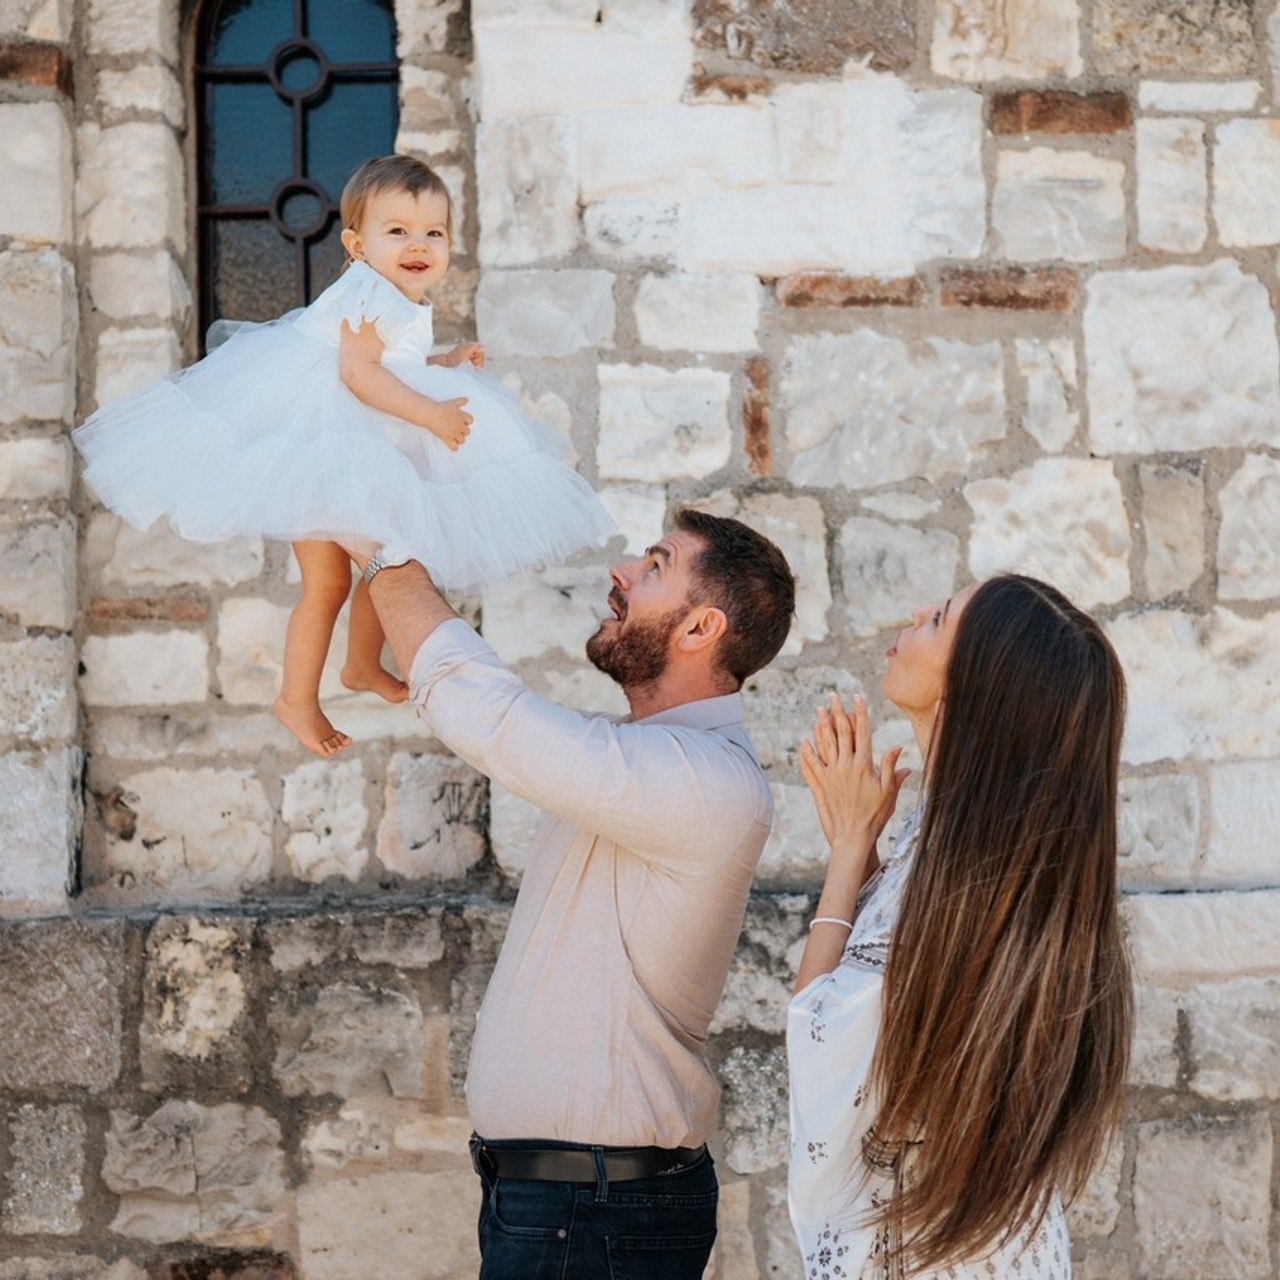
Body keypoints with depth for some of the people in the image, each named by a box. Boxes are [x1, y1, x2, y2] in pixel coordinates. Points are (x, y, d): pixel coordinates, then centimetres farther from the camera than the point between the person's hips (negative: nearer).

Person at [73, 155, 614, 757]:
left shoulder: (409, 303, 9)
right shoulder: (368, 293, -22)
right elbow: (357, 372, -33)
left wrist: (446, 363, 10)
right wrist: (430, 413, -33)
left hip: (373, 465, 10)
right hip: (322, 463, -10)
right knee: (327, 582, -8)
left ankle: (363, 665, 42)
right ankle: (297, 700, 6)